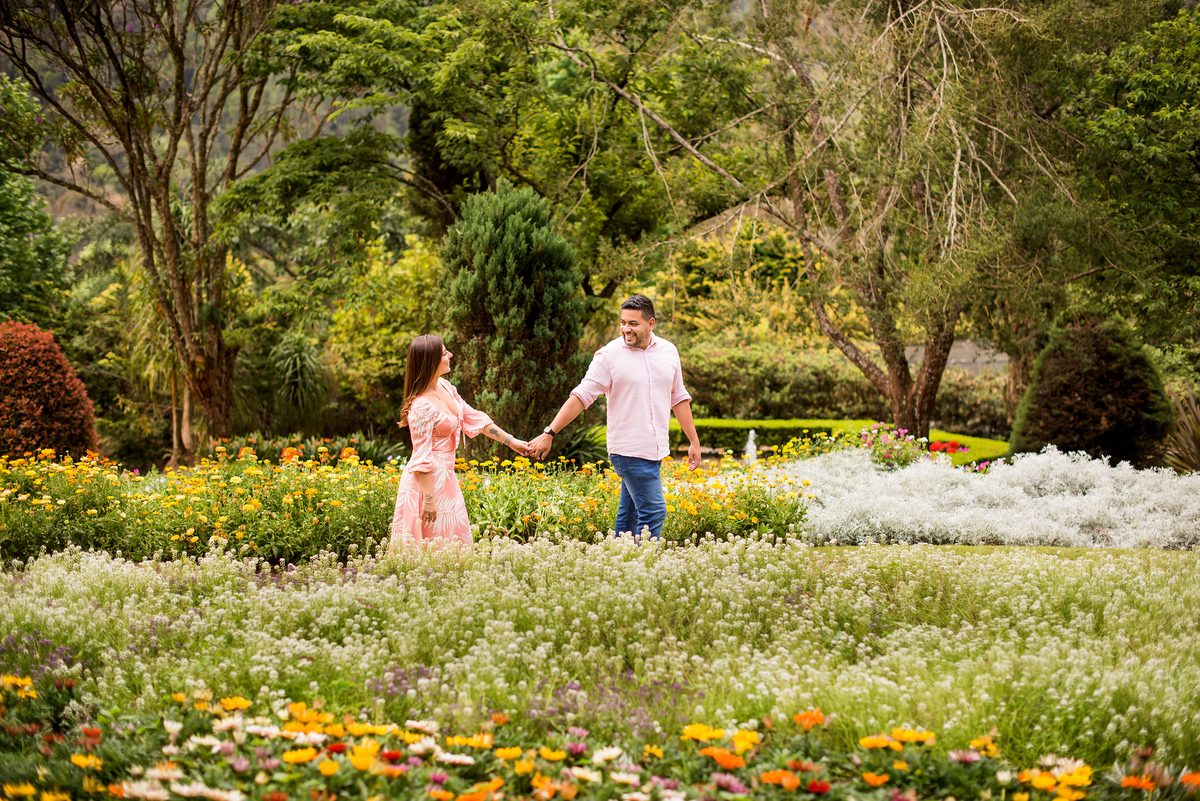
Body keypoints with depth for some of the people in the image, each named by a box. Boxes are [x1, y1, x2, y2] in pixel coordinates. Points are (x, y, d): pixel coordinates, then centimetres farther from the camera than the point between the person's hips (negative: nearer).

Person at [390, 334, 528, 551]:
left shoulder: (444, 387, 3)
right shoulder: (421, 407, -23)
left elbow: (473, 418, 13)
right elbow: (422, 458, -21)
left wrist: (511, 441, 14)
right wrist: (428, 499, -20)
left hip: (445, 477, 9)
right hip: (428, 481, -9)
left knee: (457, 540, 14)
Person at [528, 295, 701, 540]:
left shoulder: (668, 351, 10)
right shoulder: (609, 355, -6)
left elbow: (678, 399, 18)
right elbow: (581, 396, -6)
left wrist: (694, 442, 17)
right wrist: (549, 434, -10)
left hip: (655, 451, 5)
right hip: (629, 450, -5)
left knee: (629, 514, 10)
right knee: (653, 512, -11)